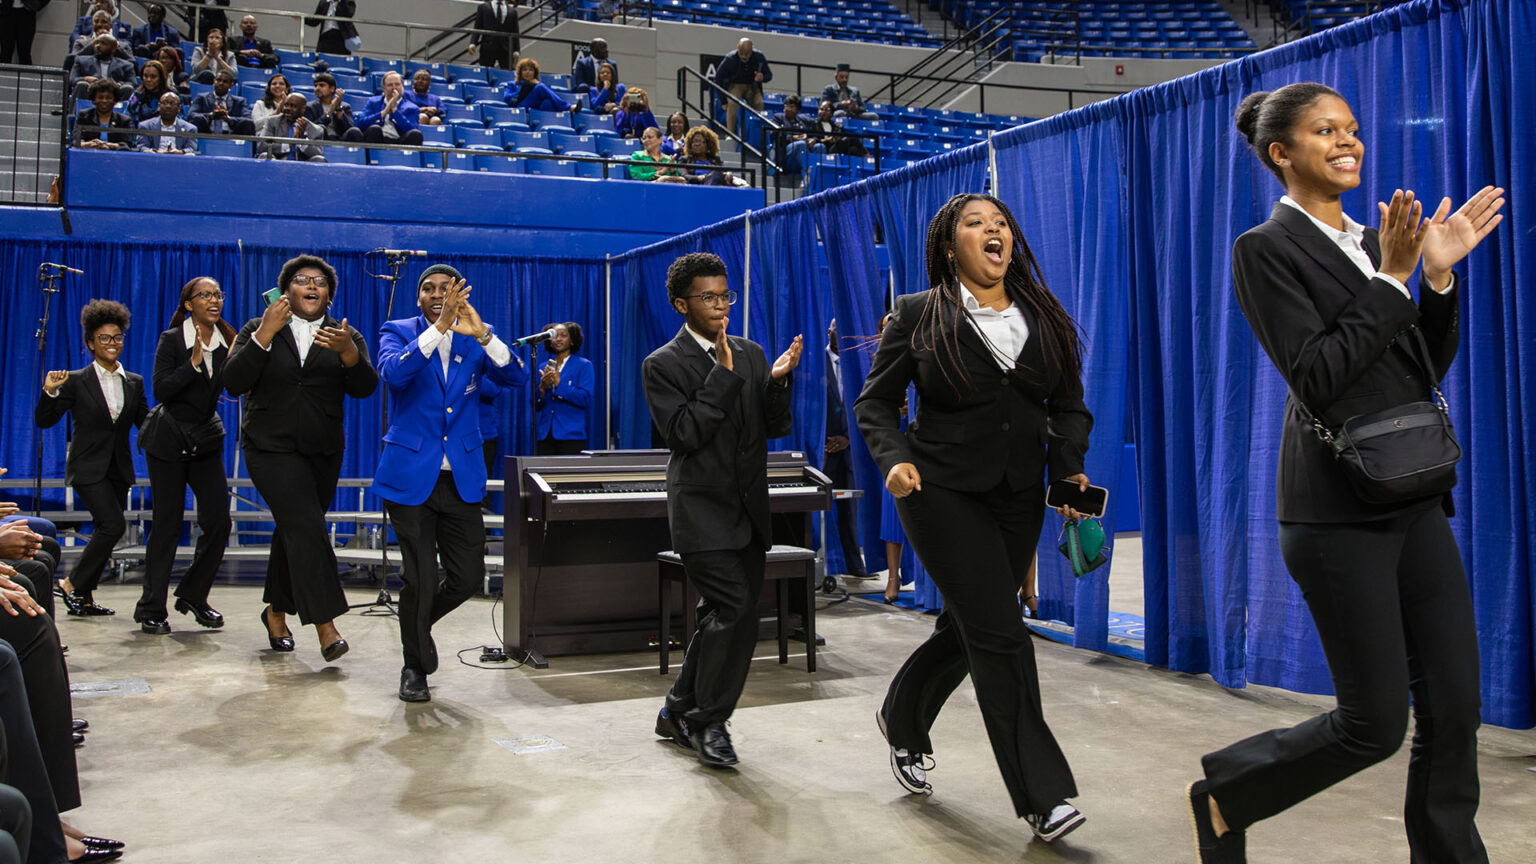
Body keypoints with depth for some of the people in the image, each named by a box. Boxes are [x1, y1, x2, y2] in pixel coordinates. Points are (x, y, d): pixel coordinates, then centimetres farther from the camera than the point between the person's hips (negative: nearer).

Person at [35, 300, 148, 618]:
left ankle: (85, 597, 16)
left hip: (118, 469, 5)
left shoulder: (134, 383, 9)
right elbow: (44, 421, -5)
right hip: (88, 468, -5)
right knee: (114, 526, -17)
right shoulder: (76, 381, -3)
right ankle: (71, 584, 0)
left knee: (104, 531, 6)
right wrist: (50, 392, -21)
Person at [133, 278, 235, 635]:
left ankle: (193, 595, 16)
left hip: (206, 439, 4)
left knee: (218, 521, -4)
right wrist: (194, 363, -25)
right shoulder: (172, 339, -7)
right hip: (169, 440, -4)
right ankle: (152, 609, 7)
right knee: (166, 525, -2)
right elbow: (161, 390, -16)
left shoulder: (227, 339, 3)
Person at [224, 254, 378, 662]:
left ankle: (276, 611, 31)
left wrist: (348, 351, -26)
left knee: (295, 531, 11)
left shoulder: (346, 337, 8)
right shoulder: (258, 330, 4)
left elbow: (364, 388, -8)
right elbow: (234, 383, -9)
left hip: (323, 450, 3)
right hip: (272, 447, -3)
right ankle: (325, 627, -18)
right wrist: (265, 333, -17)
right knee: (306, 528, -17)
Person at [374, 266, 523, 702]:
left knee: (468, 576, 4)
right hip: (411, 476, -3)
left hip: (462, 477, 3)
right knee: (419, 579, -3)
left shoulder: (475, 340, 6)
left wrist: (482, 333, -27)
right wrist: (440, 327, -31)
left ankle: (418, 622, 35)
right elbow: (393, 372, -22)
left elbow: (513, 376, -11)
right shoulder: (398, 332, 0)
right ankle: (415, 666, 20)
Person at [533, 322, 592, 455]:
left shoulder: (584, 365, 3)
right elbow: (535, 405, 13)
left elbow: (586, 398, -10)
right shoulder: (543, 368, 16)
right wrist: (542, 388, -7)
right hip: (545, 435, 4)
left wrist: (559, 384, -15)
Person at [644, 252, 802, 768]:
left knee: (724, 618, 10)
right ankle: (708, 722, 2)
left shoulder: (751, 354, 13)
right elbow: (684, 433, -17)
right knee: (736, 610, -15)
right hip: (702, 511, -6)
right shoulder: (663, 365, -4)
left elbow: (775, 428, 10)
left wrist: (778, 380, -8)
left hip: (749, 511, 6)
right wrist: (724, 373, -19)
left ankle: (679, 711, 27)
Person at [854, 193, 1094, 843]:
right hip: (942, 492, -5)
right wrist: (894, 457, -16)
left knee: (964, 628, 15)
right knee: (999, 633, -11)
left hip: (1019, 497, 5)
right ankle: (1042, 795, -3)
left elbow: (1069, 406, 13)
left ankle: (902, 721, 43)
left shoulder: (1045, 318, 10)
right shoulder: (917, 316, 0)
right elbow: (875, 402, 2)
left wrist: (1070, 467, -4)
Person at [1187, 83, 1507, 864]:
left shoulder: (1371, 241, 15)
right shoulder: (1266, 250, -6)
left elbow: (1425, 372, 15)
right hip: (1340, 510, -7)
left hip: (1413, 500, 7)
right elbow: (1316, 376, -16)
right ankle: (1224, 793, 19)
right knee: (1376, 722, -2)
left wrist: (1439, 275, 3)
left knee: (1454, 707, 7)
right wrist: (1393, 279, -14)